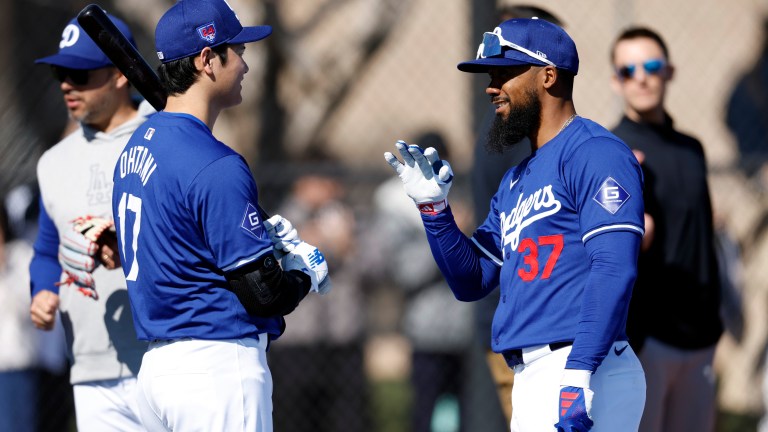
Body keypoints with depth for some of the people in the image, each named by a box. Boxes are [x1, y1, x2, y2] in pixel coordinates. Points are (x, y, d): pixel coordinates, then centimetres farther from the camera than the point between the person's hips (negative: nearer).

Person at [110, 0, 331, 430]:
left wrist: (263, 231, 13)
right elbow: (262, 293, -17)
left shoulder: (136, 148, 10)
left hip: (156, 364, 9)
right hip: (219, 367, -9)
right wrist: (307, 275, 4)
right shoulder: (217, 167, -18)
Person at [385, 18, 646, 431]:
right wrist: (433, 208, 10)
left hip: (583, 377, -9)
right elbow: (471, 281, 24)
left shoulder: (594, 153, -5)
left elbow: (613, 270, -17)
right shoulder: (515, 181, 23)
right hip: (528, 380, 9)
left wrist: (578, 374, -25)